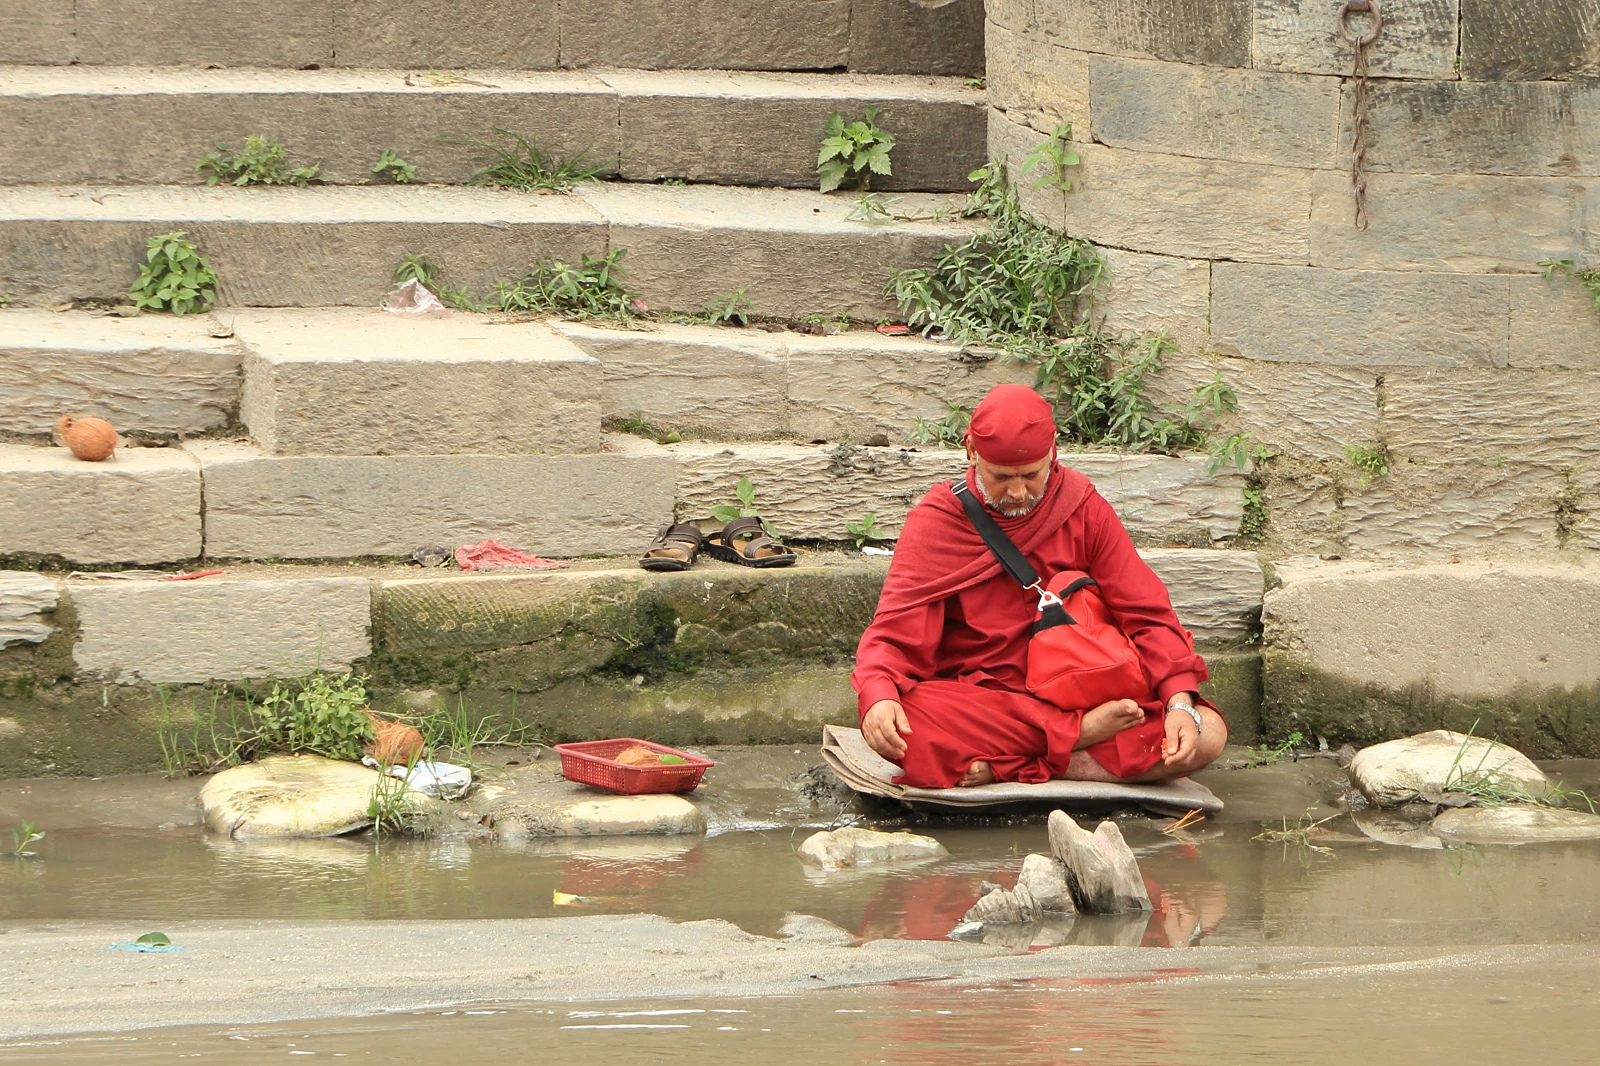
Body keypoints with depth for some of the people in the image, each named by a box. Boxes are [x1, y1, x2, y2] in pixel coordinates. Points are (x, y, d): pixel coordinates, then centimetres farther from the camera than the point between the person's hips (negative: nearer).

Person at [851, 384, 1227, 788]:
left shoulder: (1083, 509, 5)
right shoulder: (937, 521, 0)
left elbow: (1147, 614, 1)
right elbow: (895, 632, -8)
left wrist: (1180, 701, -17)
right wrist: (879, 696, -31)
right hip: (977, 704, -2)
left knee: (1207, 733, -23)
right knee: (900, 726, -36)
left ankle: (1005, 767, -25)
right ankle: (1076, 736, -23)